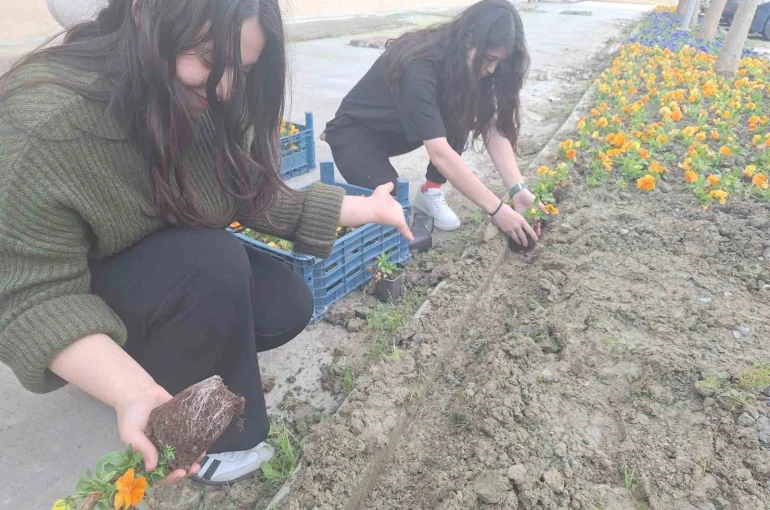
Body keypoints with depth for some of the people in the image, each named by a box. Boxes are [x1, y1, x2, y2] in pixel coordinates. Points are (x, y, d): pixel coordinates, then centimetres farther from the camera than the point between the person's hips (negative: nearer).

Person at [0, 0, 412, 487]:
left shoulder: (198, 103, -12)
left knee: (288, 305, -10)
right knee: (214, 260, -32)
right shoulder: (44, 124, -33)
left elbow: (252, 200, -8)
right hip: (85, 313, -6)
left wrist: (366, 208, -12)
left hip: (174, 266, 6)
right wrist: (134, 394, -45)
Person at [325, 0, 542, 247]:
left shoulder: (468, 64, -13)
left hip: (397, 130, 7)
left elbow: (492, 128, -14)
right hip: (355, 131, -7)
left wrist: (518, 188, -26)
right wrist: (497, 210, -39)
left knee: (460, 121, -18)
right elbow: (440, 154, -39)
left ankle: (430, 193, -2)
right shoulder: (417, 67, -35)